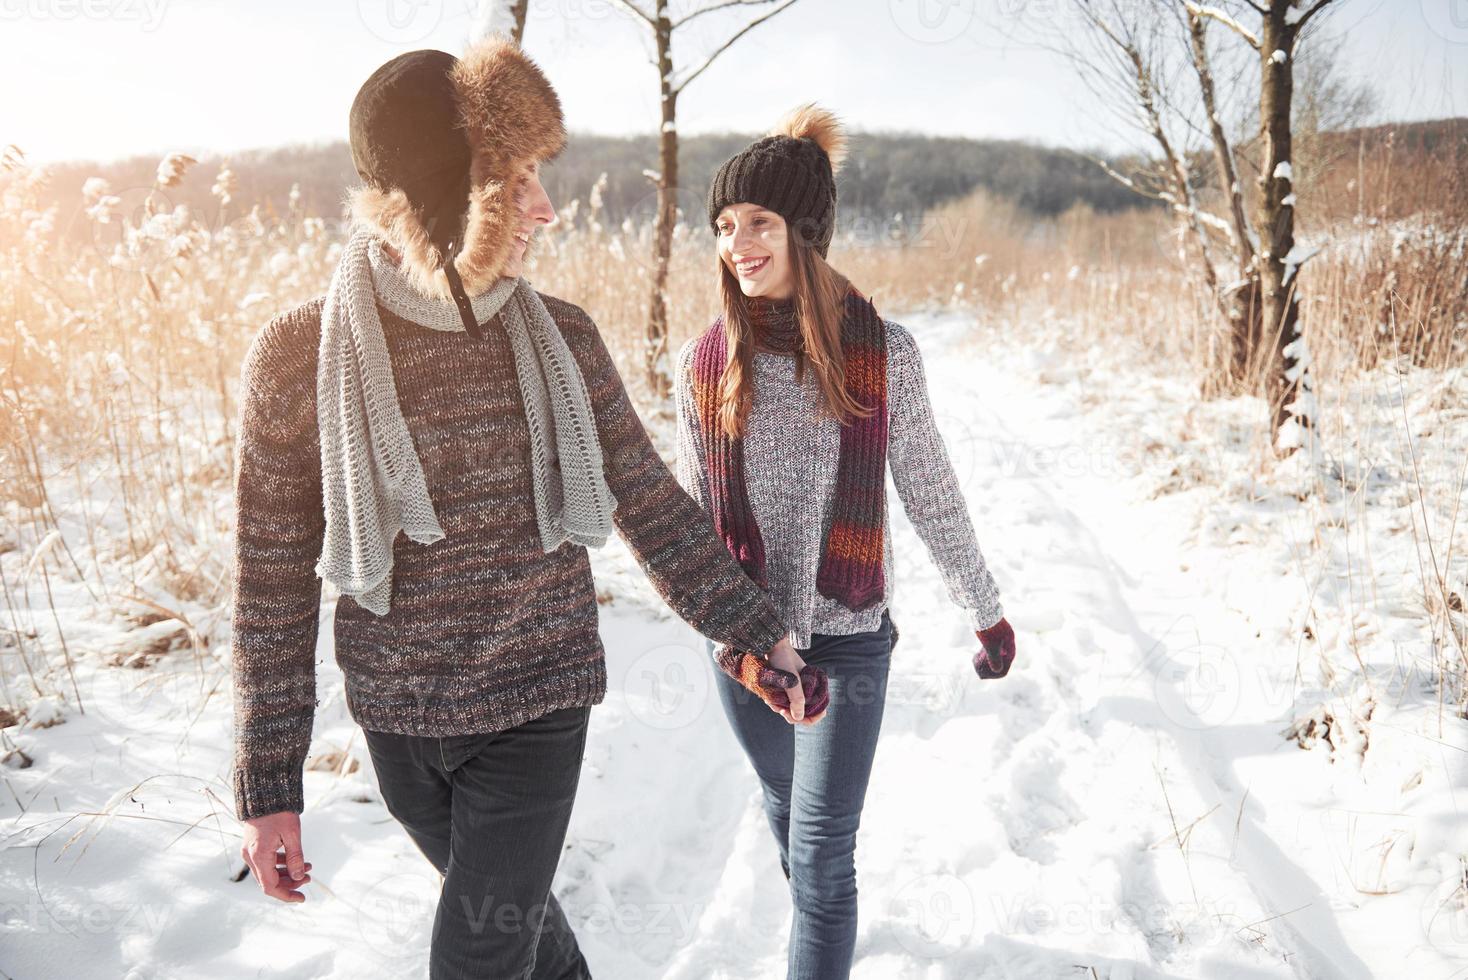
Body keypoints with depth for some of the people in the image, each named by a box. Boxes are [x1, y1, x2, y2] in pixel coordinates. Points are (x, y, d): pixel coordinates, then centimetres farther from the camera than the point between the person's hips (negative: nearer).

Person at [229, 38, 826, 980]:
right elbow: (274, 584, -5)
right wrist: (269, 782, -1)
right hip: (397, 723, 1)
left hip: (540, 709, -1)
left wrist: (755, 631, 3)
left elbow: (653, 505, 2)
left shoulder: (562, 338, -9)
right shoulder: (297, 358, -12)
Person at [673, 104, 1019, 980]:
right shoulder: (707, 362, -5)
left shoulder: (883, 351, -11)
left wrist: (986, 609, 7)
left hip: (848, 635, -3)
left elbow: (931, 494, -1)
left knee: (823, 850, -3)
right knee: (787, 807, 23)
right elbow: (692, 503, 3)